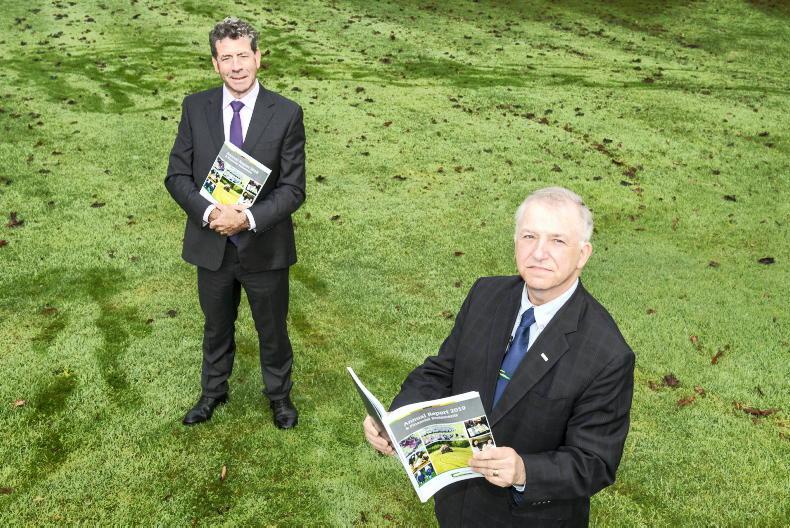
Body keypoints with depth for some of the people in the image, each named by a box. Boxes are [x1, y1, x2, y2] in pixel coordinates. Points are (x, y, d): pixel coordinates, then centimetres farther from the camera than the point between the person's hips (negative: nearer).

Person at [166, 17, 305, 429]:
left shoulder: (286, 114, -11)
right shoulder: (195, 108, -5)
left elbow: (293, 189, -12)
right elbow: (177, 175, -4)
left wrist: (248, 218, -26)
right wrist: (209, 212, -22)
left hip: (264, 247, -2)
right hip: (212, 244, 2)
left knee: (272, 329, 17)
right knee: (216, 326, 22)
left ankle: (279, 395, 43)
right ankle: (213, 391, 47)